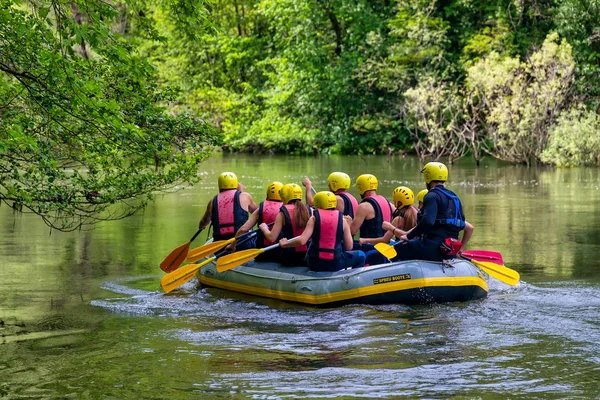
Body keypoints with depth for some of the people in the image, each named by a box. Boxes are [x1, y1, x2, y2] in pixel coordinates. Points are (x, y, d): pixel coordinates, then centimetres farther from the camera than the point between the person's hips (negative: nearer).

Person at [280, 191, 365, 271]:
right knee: (360, 256, 24)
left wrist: (284, 244, 0)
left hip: (314, 264, 1)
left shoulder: (314, 218, -6)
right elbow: (349, 247, -3)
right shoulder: (342, 219, -4)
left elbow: (301, 241, -16)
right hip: (335, 264, -1)